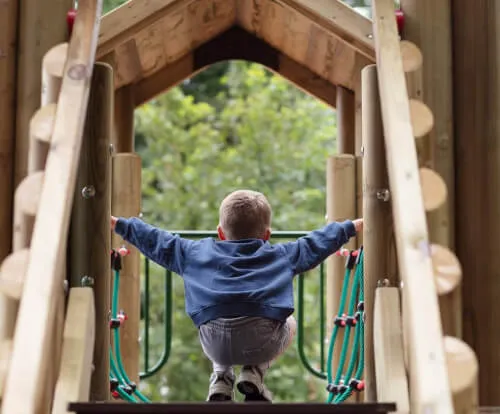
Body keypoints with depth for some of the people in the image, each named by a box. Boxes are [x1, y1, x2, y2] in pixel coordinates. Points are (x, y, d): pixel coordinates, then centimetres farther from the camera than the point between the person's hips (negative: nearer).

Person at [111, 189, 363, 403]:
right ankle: (254, 373, 14)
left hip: (216, 344, 2)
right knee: (289, 323, 35)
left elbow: (157, 242, 27)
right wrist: (354, 226, 41)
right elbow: (319, 242, 26)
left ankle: (221, 377, 18)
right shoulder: (281, 255, 19)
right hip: (263, 342, -2)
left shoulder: (198, 252, 21)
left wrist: (118, 224, 39)